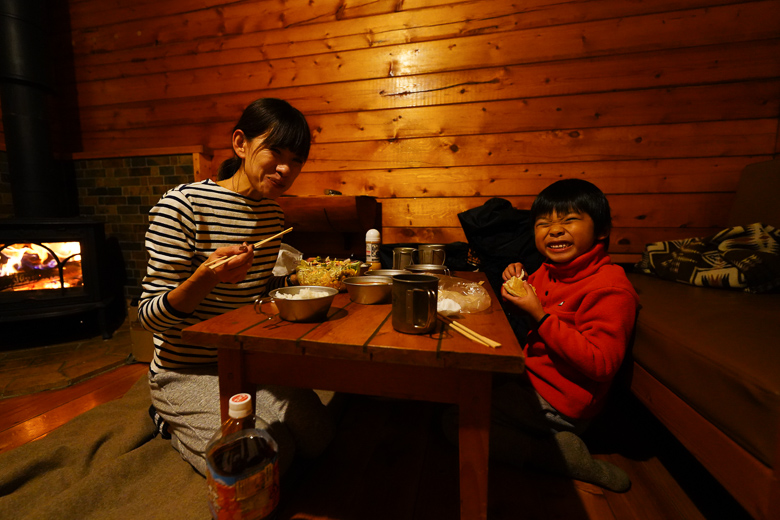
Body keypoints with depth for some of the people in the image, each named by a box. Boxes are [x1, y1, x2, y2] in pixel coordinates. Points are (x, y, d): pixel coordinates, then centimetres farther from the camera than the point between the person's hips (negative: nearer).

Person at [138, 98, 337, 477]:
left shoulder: (273, 213, 2)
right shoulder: (183, 205, -19)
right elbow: (150, 316, -19)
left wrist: (300, 278, -3)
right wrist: (206, 277, -37)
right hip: (187, 371, -6)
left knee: (318, 435, -3)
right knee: (271, 456, -14)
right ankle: (174, 422, 14)